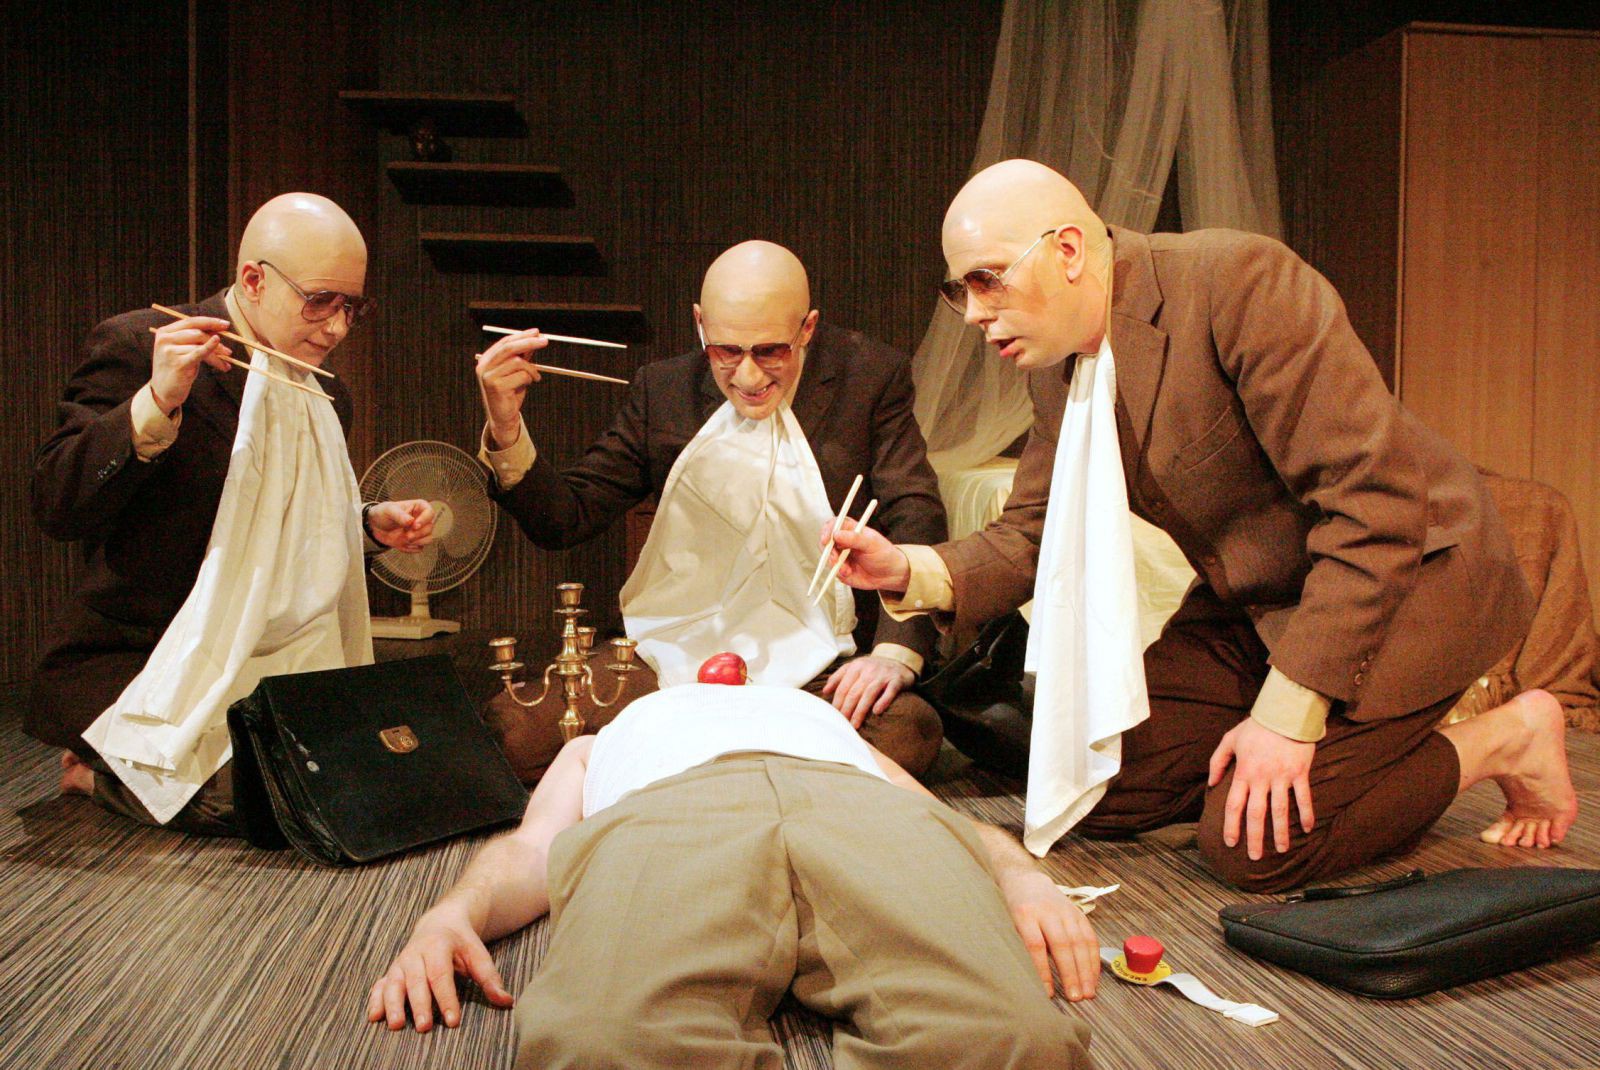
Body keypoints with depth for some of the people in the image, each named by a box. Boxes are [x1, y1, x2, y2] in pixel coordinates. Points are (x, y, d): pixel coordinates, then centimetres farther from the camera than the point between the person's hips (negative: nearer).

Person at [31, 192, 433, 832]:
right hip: (127, 659, -7)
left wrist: (370, 526, 1)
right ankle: (93, 772, 6)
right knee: (231, 791, -30)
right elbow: (57, 509, -18)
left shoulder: (327, 398, 10)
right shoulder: (134, 346, -9)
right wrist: (158, 400, -29)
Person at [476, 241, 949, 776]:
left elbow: (915, 521, -4)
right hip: (675, 658, 1)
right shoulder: (662, 390, 8)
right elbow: (565, 518, 8)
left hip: (815, 668, -1)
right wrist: (505, 429, -10)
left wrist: (895, 652, -20)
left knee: (909, 733, -32)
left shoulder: (871, 375, 3)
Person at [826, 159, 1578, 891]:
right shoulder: (1053, 367, -1)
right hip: (1251, 605, 8)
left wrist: (1287, 713, -26)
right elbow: (1032, 535, 4)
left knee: (1252, 845, -18)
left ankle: (1508, 735, 5)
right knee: (1099, 795, -1)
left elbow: (1377, 499, -26)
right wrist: (909, 570, -17)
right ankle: (1347, 751, 17)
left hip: (1407, 569, -7)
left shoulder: (1239, 280, -25)